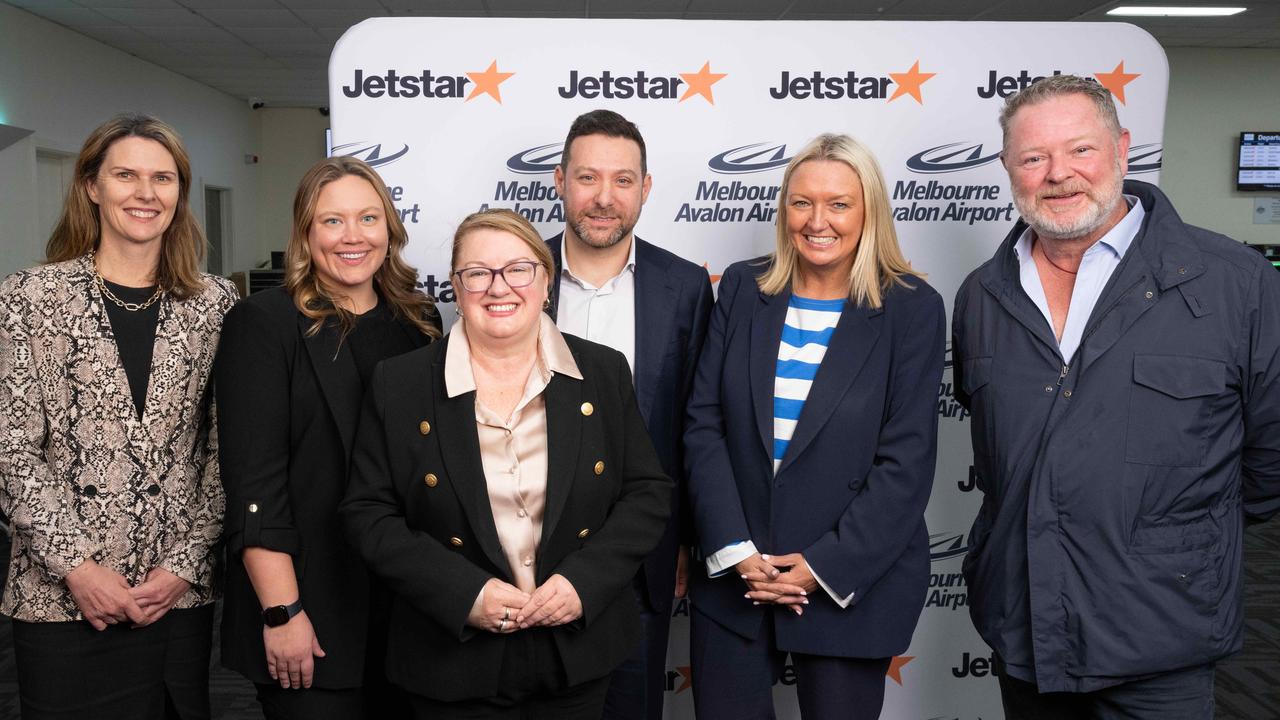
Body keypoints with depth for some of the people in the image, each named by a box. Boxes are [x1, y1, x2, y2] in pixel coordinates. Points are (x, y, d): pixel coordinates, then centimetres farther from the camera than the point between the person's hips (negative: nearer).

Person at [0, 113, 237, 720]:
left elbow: (224, 452, 3)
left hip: (183, 596, 2)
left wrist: (187, 563, -5)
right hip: (60, 602, -1)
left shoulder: (214, 303, 4)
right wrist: (75, 564, -10)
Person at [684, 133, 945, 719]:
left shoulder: (912, 308, -5)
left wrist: (824, 566, -12)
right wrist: (734, 550, -9)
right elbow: (703, 424, -1)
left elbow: (906, 462, -8)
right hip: (732, 572, 2)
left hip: (852, 581, -2)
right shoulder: (743, 288, 2)